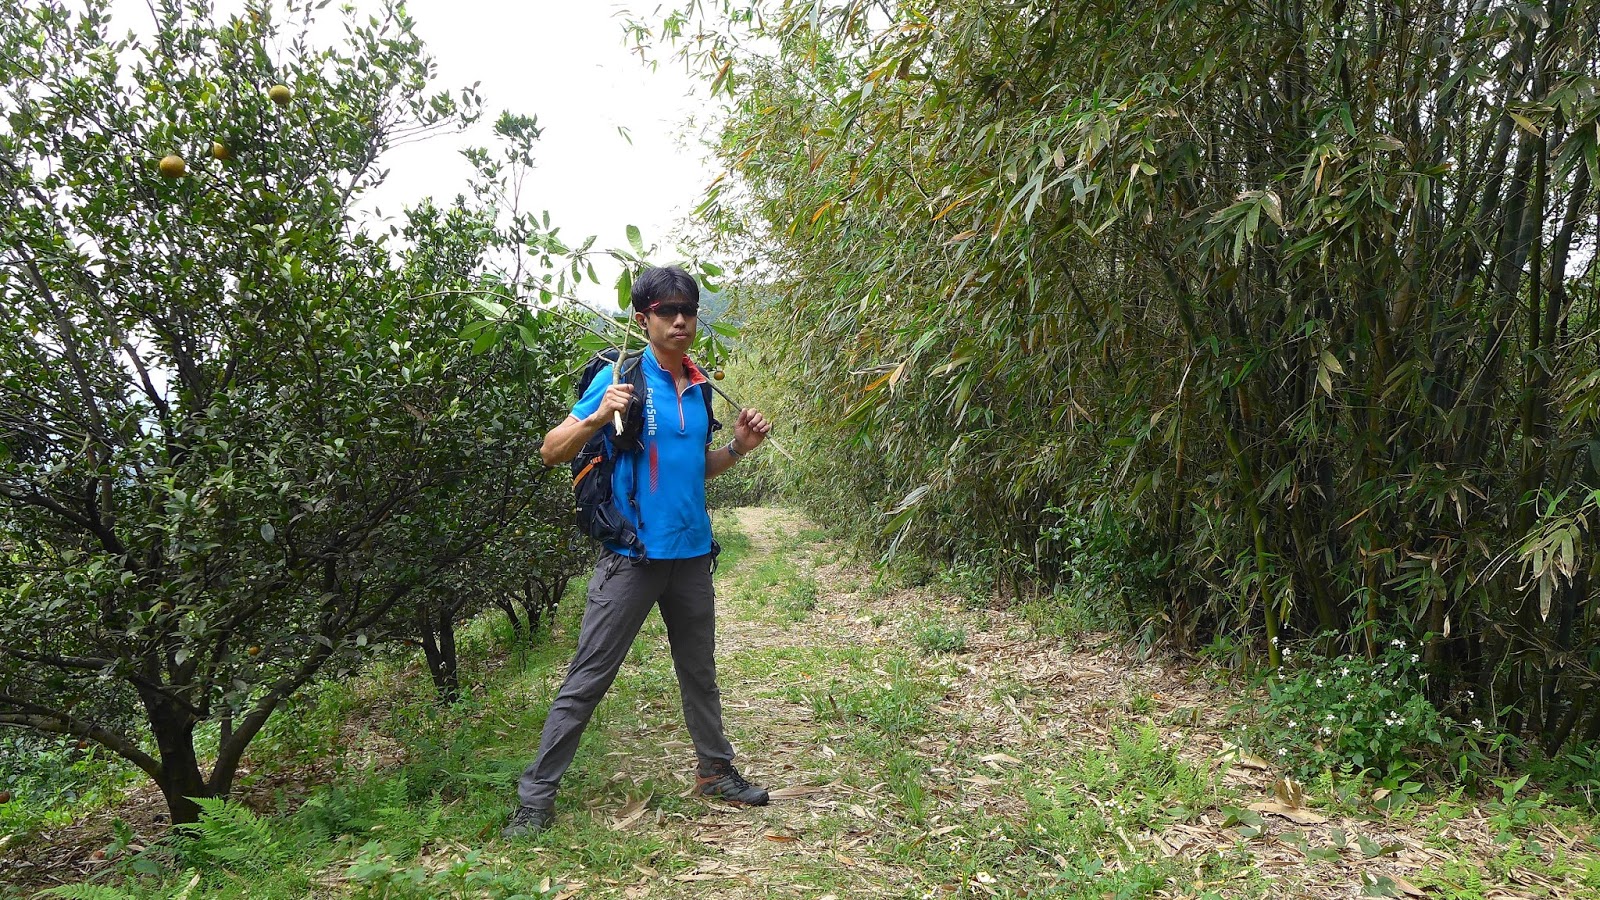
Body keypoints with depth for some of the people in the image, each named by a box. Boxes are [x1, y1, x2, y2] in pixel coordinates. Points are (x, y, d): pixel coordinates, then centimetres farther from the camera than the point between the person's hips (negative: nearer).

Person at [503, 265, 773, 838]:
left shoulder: (699, 386, 10)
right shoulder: (621, 377, -8)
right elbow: (552, 451, -10)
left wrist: (739, 447, 5)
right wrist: (598, 417, -27)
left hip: (692, 554, 6)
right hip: (632, 554, -6)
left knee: (700, 672, 19)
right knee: (586, 680, -2)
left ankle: (716, 770, 36)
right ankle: (535, 797, 8)